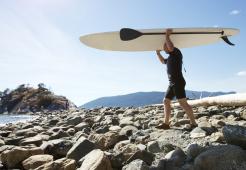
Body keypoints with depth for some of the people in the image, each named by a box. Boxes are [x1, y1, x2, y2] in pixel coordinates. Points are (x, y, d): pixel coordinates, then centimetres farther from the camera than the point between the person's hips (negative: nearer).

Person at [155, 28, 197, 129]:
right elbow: (163, 61, 44)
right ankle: (166, 124, 12)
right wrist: (158, 53, 36)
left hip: (178, 83, -10)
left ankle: (193, 123, -11)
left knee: (183, 103, -14)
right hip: (172, 83, 10)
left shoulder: (176, 52, -3)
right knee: (166, 101, 9)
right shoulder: (171, 58, 24)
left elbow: (170, 47, -24)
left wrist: (167, 35, -13)